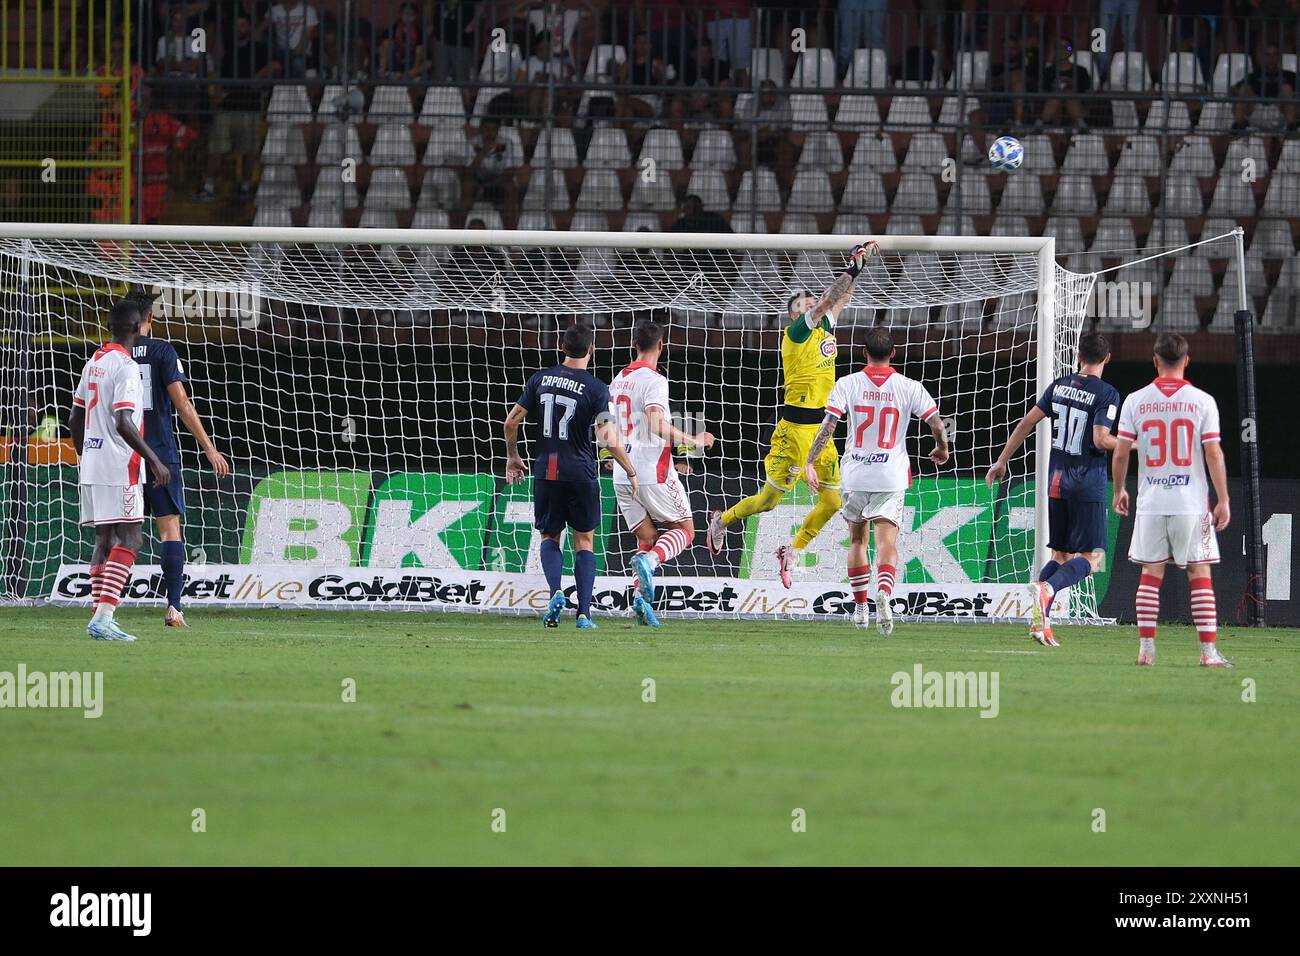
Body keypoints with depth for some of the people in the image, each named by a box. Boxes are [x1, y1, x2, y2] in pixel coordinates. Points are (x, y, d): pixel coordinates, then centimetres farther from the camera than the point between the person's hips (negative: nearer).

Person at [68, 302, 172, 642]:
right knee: (129, 541, -9)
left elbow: (74, 419, 19)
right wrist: (154, 461, -18)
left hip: (91, 465, 9)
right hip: (119, 467, -9)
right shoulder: (126, 367, -13)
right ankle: (102, 617, -19)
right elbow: (123, 423, -22)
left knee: (105, 539, 12)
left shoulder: (93, 364, 13)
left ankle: (100, 618, 9)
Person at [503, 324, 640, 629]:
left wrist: (512, 456, 20)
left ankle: (555, 593, -11)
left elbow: (511, 422, 3)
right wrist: (631, 472, -2)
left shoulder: (540, 379, 2)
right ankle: (584, 613, 2)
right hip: (581, 473, -2)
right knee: (584, 543, 10)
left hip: (546, 472, 2)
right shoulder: (596, 388, -8)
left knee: (550, 537, 16)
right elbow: (609, 439, -15)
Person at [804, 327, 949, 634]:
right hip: (891, 477, -1)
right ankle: (884, 595, -34)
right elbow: (937, 425, -3)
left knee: (857, 541, 19)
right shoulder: (909, 387, -3)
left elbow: (828, 425, -10)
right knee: (887, 543, -7)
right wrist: (941, 449, 18)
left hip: (855, 475, 1)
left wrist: (810, 462, -7)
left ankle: (861, 607, 23)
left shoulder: (847, 384, -3)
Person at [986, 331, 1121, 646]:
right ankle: (1046, 590, -29)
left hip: (1056, 481, 6)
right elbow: (1100, 440, -19)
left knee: (1061, 555, 15)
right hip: (1088, 484, -6)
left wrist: (1002, 460, 17)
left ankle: (1039, 619, 2)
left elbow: (1027, 423, 9)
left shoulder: (1059, 386, 7)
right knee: (1092, 558, -4)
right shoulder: (1107, 394, -10)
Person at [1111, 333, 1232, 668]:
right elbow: (1214, 454, -7)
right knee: (1199, 574, 3)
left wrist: (1119, 490, 17)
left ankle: (1146, 649, 3)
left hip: (1150, 503, 1)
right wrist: (1223, 500, -1)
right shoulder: (1202, 401, -3)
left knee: (1150, 574, 7)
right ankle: (1208, 650, -2)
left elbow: (1120, 454, 1)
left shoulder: (1136, 401, 1)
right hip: (1192, 503, -1)